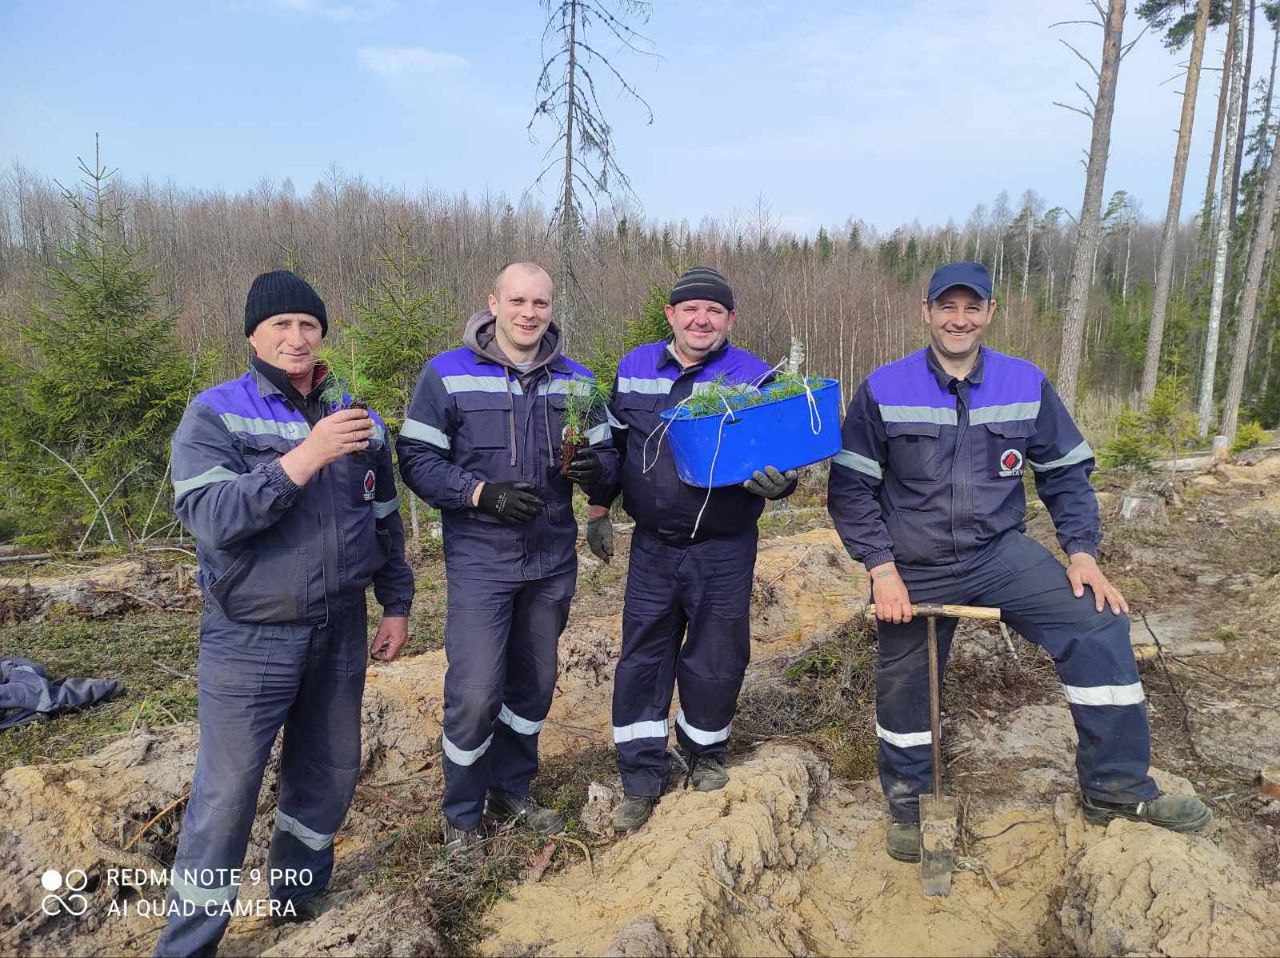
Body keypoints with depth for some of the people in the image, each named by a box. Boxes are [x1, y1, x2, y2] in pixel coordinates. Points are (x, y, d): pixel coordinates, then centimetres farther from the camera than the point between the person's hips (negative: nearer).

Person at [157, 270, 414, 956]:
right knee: (226, 792, 3)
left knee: (330, 770, 17)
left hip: (340, 632, 5)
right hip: (249, 638, -4)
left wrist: (396, 604, 13)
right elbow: (208, 515, -23)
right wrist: (303, 458, -30)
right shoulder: (214, 414, -8)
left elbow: (385, 520, 12)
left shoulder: (355, 418, 4)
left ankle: (296, 887, 40)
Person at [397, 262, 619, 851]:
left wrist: (594, 466, -17)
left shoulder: (576, 380, 5)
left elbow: (607, 455, 7)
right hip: (480, 563, -4)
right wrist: (482, 494, -22)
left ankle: (511, 792, 37)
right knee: (475, 690, -5)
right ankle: (461, 812, 20)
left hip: (553, 561, 4)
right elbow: (417, 460, -9)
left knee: (534, 683, 16)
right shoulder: (448, 375, -6)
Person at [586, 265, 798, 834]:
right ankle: (642, 777, 23)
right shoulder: (634, 370, 4)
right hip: (652, 547, 3)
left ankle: (705, 754, 37)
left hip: (724, 551, -2)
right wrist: (598, 509, 16)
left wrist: (778, 481, -29)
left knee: (715, 661, 10)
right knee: (642, 659, 7)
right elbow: (613, 443, 16)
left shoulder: (754, 377, -6)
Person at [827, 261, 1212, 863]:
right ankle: (907, 803, 36)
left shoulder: (1027, 385, -2)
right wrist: (881, 568, -15)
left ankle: (1116, 786, -2)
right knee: (904, 688, 10)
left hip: (1002, 553, 2)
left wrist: (1081, 551, -7)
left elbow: (1066, 473, 6)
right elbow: (850, 488, -7)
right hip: (915, 573, -1)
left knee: (1098, 624, -17)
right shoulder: (883, 391, -9)